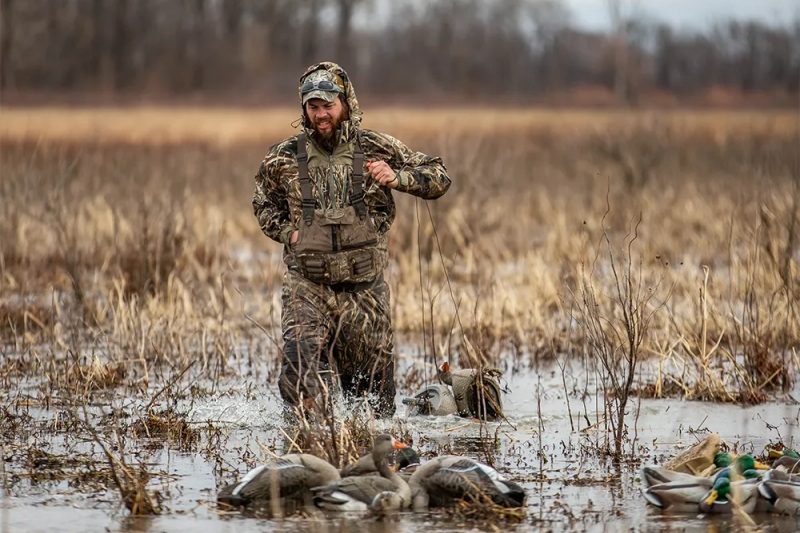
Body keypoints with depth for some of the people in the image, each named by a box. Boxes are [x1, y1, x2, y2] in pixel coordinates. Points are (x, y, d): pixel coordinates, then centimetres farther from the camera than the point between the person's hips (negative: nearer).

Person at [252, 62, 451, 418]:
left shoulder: (377, 149, 1)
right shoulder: (284, 158, 3)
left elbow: (439, 178, 5)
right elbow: (264, 204, 21)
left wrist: (396, 178, -13)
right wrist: (287, 232, 1)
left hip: (364, 287, 1)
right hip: (306, 286, -1)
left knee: (373, 395, 9)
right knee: (302, 382, -21)